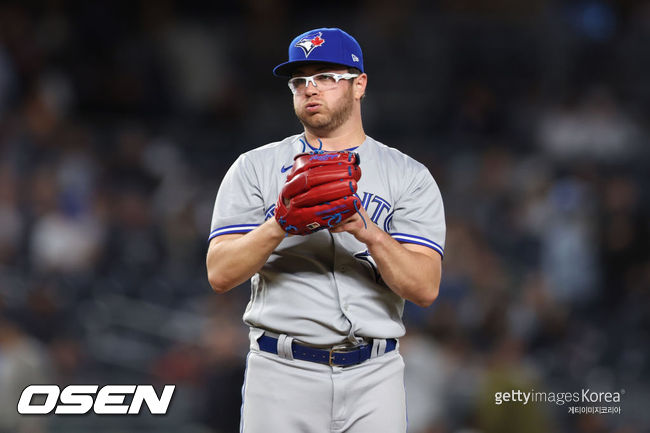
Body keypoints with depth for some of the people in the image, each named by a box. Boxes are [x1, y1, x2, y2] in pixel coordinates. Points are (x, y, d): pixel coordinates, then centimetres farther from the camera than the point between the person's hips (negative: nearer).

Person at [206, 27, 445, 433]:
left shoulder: (409, 177, 7)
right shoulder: (255, 167, 9)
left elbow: (426, 288, -4)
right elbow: (220, 274, -2)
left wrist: (370, 235, -20)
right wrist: (278, 227, -18)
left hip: (373, 381, 0)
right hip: (282, 374, 0)